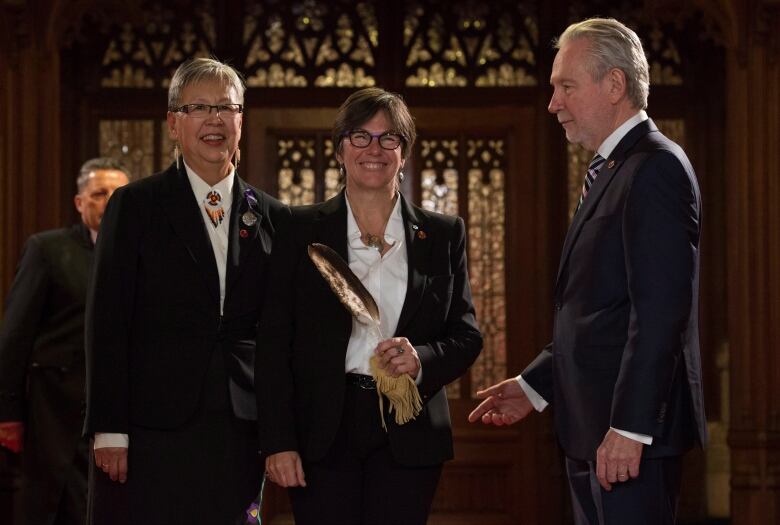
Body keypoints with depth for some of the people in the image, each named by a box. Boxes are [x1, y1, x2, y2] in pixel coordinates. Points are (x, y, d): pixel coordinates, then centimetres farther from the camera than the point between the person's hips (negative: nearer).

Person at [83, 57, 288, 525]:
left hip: (240, 433, 3)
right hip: (153, 429, -3)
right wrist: (109, 430, -9)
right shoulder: (135, 206, 2)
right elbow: (108, 323, -3)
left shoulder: (271, 216, 11)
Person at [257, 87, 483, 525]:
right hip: (323, 433, -1)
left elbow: (467, 336, 10)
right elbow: (274, 342, 1)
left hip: (408, 436, 1)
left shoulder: (443, 235, 9)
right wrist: (278, 441, -7)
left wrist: (423, 360, -13)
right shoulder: (302, 230, 5)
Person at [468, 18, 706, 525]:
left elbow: (660, 308, -21)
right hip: (592, 430, 10)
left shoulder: (656, 168, -13)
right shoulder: (610, 172, 19)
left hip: (635, 428, -10)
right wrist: (534, 385, 16)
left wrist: (628, 427, -24)